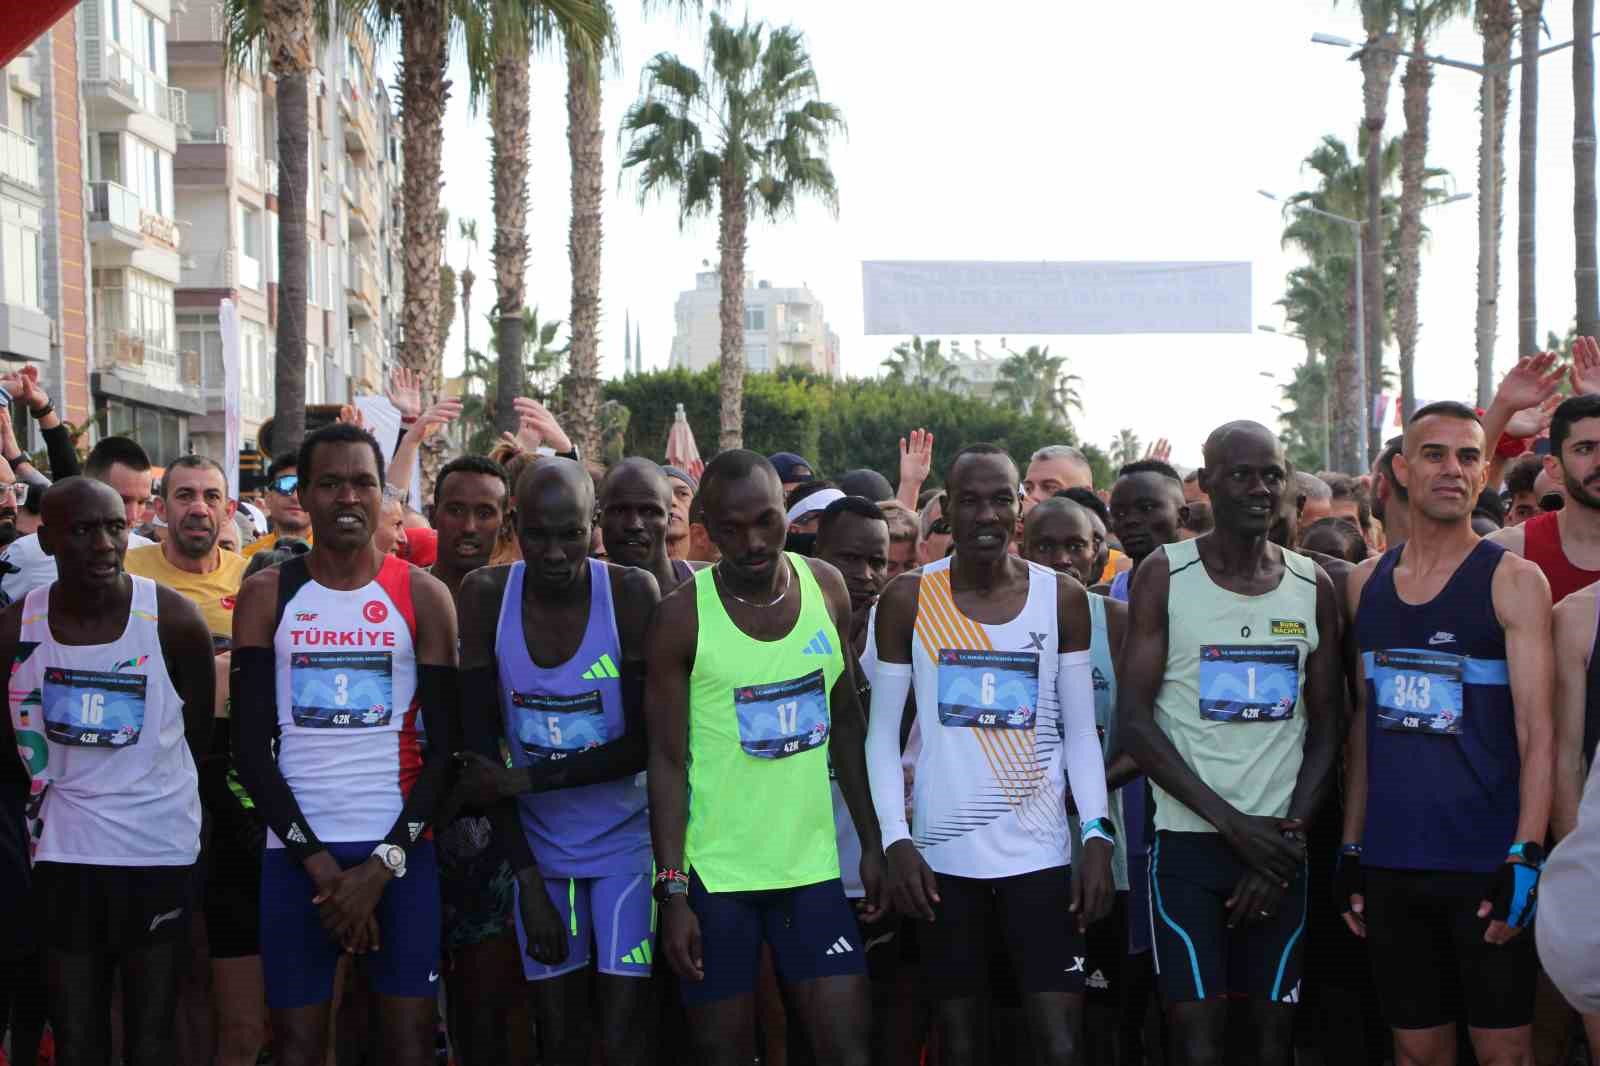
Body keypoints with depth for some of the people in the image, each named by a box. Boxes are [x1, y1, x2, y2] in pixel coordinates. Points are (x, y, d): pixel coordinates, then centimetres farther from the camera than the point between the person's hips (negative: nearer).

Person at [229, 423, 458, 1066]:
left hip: (400, 851, 0)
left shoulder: (423, 596, 2)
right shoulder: (266, 596, 4)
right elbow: (251, 746, 0)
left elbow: (445, 744, 0)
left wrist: (384, 864, -9)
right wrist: (318, 862, -9)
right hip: (296, 852, 1)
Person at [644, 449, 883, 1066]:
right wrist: (673, 892, -12)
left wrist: (871, 841, 8)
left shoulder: (826, 587, 2)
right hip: (714, 873, -3)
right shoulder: (682, 617, -10)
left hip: (812, 864, 3)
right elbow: (668, 761, -8)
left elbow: (846, 723, 11)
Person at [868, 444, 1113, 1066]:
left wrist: (1098, 834, -7)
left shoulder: (1063, 599, 2)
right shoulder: (908, 600, -1)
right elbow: (883, 734, 1)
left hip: (1039, 851, 0)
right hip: (941, 855, 0)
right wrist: (896, 841, -9)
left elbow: (1080, 732, 4)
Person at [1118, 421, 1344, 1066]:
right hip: (1187, 840, -3)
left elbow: (1326, 726, 9)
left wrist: (1289, 833, -5)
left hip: (1279, 845, 3)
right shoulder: (1164, 575, -2)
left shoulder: (1312, 587, 8)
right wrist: (1235, 824, -12)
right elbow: (1134, 718, -7)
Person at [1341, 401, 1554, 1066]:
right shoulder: (1365, 585, 9)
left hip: (1487, 864, -4)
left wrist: (1527, 857, -17)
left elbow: (1537, 729, -9)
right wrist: (1351, 850, 11)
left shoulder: (1513, 581, -4)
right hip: (1392, 863, 4)